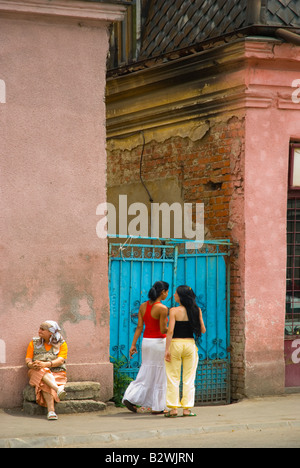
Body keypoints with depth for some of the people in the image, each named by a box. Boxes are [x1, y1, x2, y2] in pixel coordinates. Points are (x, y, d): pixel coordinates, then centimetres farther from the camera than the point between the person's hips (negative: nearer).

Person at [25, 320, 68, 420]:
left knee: (45, 383, -36)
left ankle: (50, 411, -53)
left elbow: (60, 360, -8)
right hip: (37, 372, 1)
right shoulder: (34, 343, 15)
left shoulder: (62, 344, 7)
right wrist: (31, 364, -18)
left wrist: (45, 364, -25)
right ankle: (58, 389, -61)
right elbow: (28, 359, 8)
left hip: (57, 373, -1)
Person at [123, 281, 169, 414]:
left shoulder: (143, 306, 4)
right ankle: (157, 407, 8)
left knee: (146, 373, 14)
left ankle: (130, 398, 3)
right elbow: (163, 330, -16)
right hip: (159, 343, -6)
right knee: (159, 375, 3)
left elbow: (139, 327, 4)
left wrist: (133, 344, 4)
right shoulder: (162, 308, -15)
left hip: (146, 342, 6)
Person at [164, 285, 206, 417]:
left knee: (173, 378, 4)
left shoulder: (174, 311, -8)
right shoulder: (197, 310, 2)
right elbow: (203, 330, 4)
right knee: (189, 379, 9)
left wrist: (167, 349, -12)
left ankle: (173, 408, 2)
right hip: (190, 344, 3)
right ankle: (186, 408, 7)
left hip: (175, 344, -3)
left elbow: (170, 331, -14)